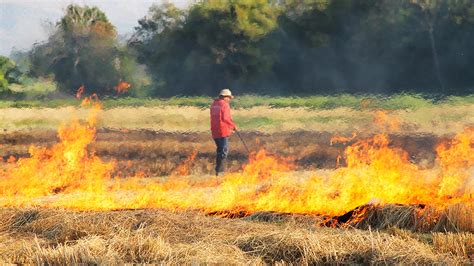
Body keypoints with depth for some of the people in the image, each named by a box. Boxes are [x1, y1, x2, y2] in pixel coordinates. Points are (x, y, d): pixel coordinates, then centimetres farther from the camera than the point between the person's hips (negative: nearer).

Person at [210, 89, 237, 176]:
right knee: (224, 151, -4)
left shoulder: (214, 104, 15)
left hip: (215, 131, 8)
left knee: (219, 150, 17)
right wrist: (233, 126, -1)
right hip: (223, 131, -8)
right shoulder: (225, 105, -9)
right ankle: (220, 170, -9)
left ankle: (218, 170, 20)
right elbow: (226, 118, -17)